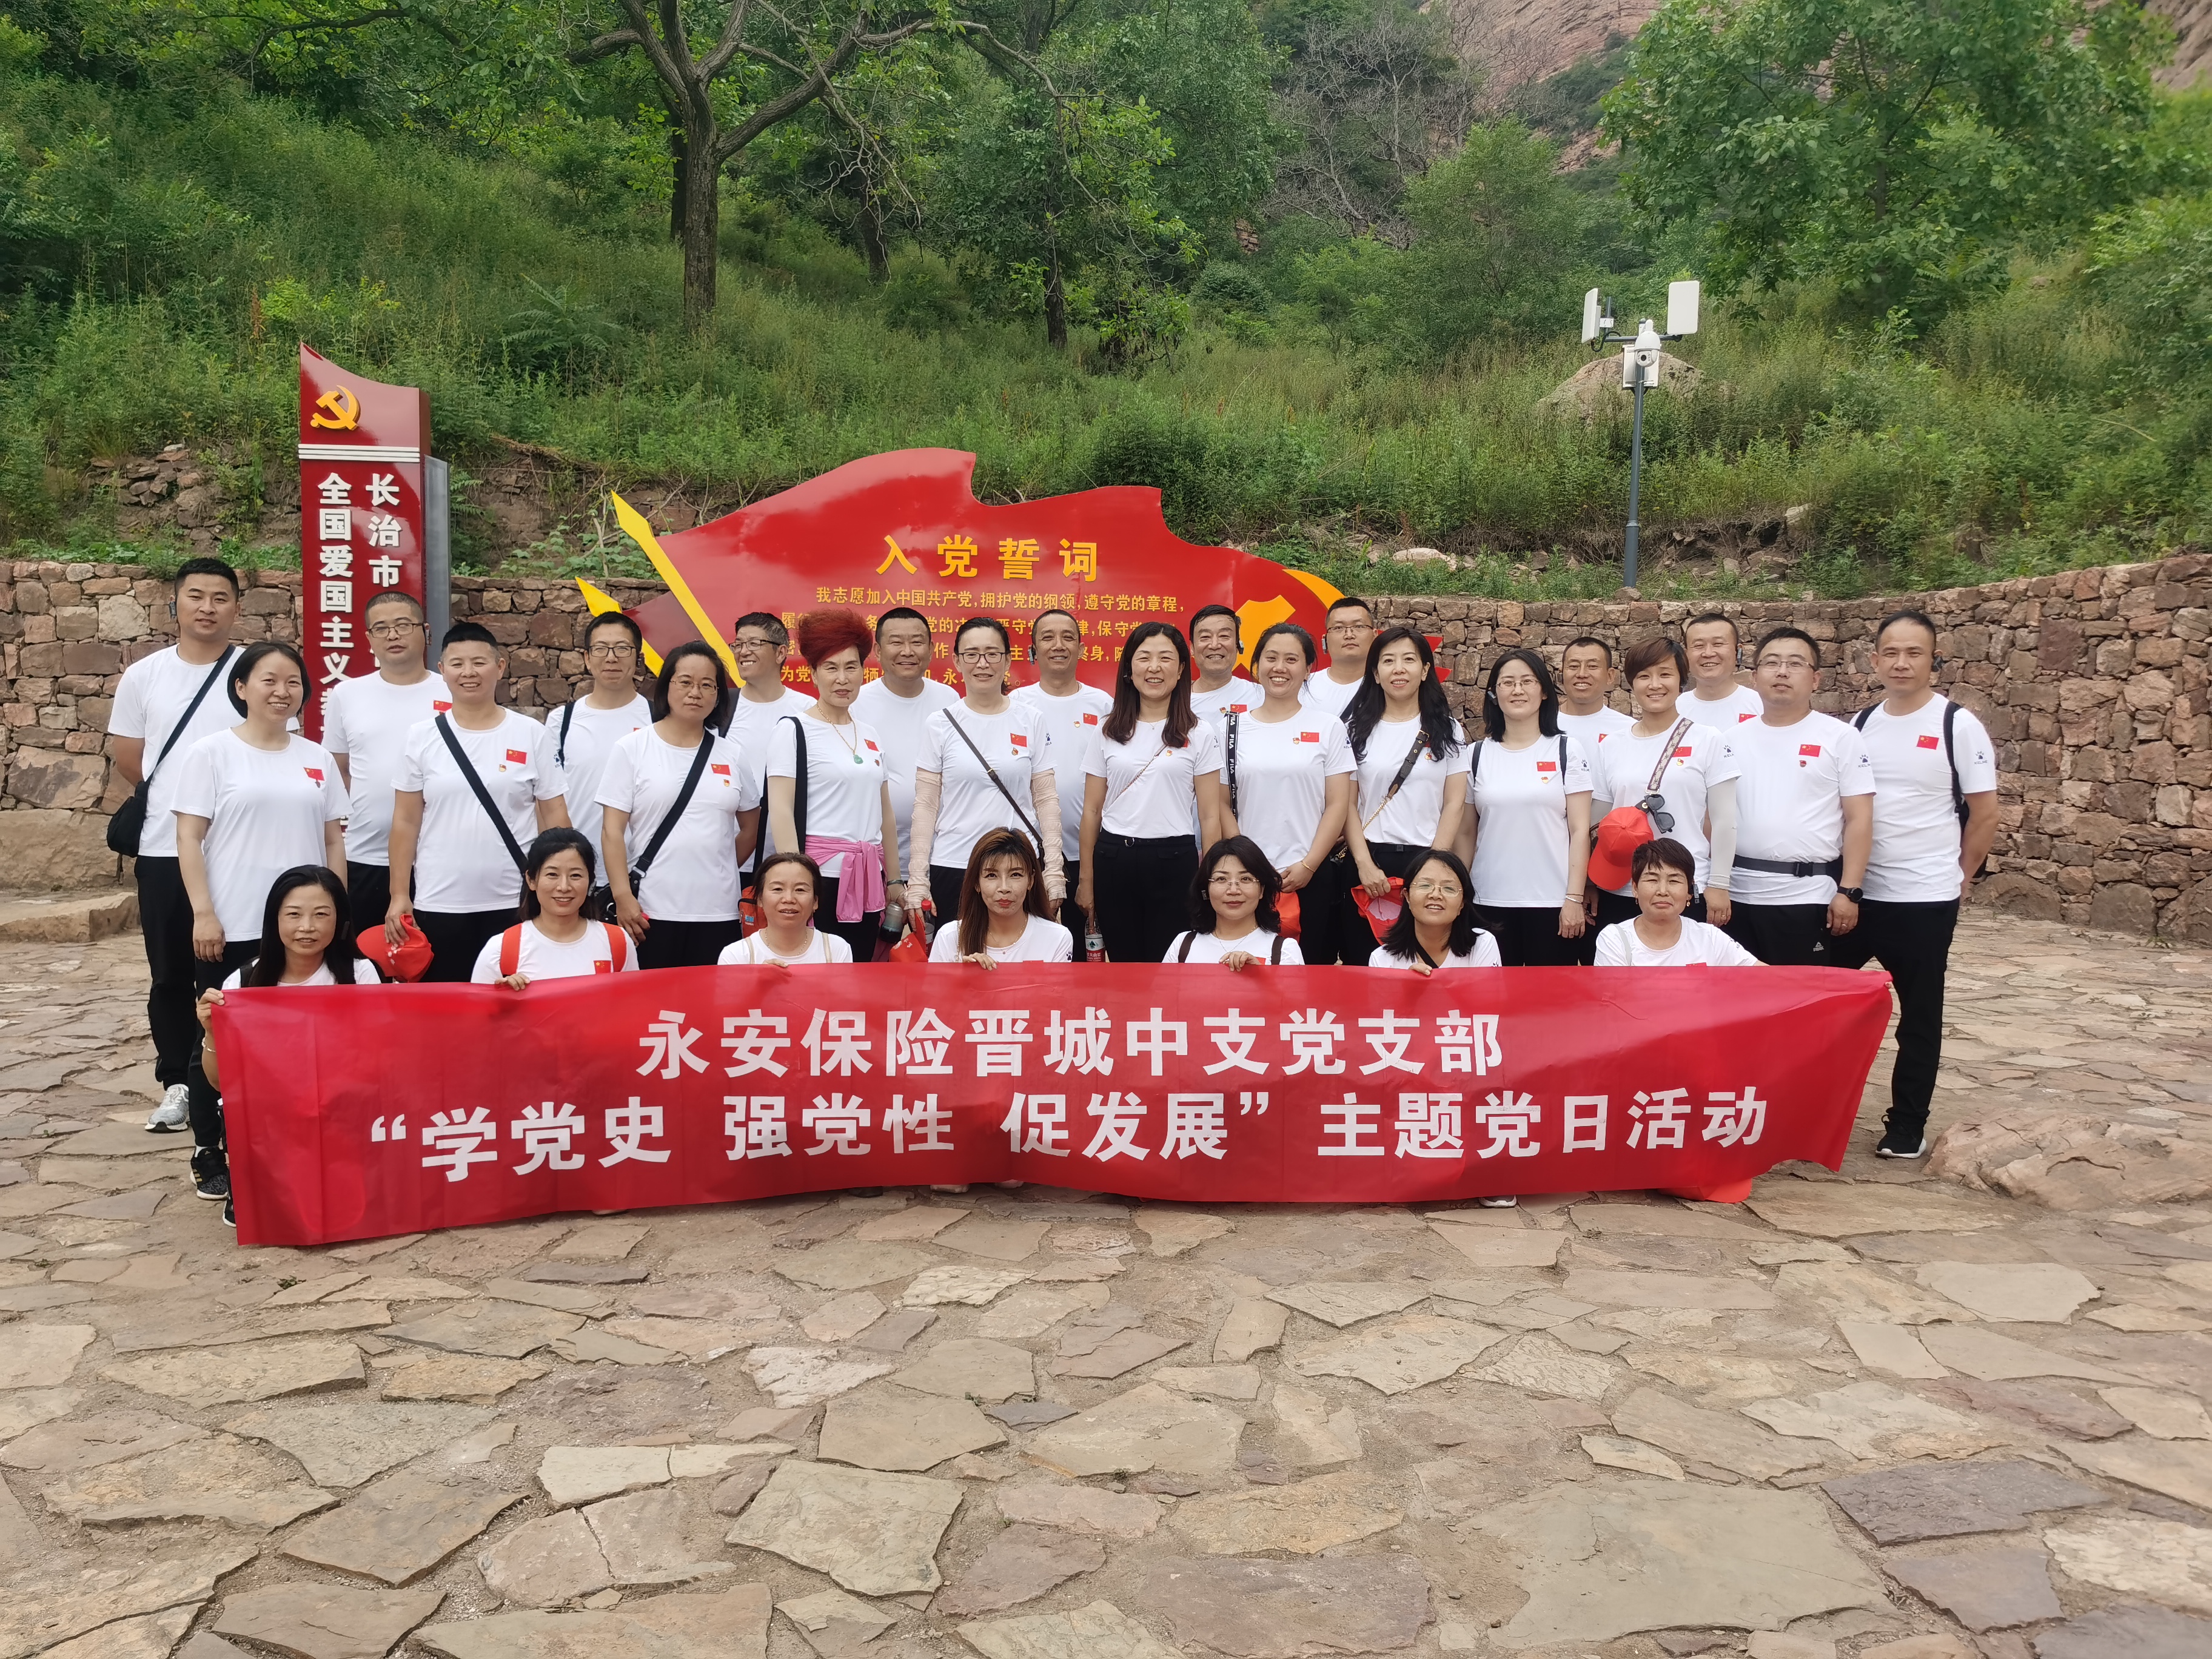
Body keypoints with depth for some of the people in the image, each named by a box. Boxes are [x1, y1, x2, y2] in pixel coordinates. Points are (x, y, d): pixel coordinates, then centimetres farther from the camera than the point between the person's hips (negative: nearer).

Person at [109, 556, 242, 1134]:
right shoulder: (143, 676, 5)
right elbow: (128, 759, 13)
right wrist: (172, 800, 12)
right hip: (164, 847, 2)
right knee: (170, 975, 9)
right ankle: (177, 1084, 20)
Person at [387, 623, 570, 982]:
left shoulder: (533, 735, 1)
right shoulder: (422, 737, 3)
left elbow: (555, 817, 3)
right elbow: (406, 822, 4)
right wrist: (399, 896, 0)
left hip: (515, 903, -1)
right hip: (439, 904, 1)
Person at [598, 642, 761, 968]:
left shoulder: (731, 755, 9)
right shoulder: (632, 748, 2)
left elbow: (750, 827, 20)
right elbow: (613, 830, -3)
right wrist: (623, 897, -11)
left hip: (718, 912, 3)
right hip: (650, 912, -3)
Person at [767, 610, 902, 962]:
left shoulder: (869, 734, 15)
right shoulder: (794, 729, -3)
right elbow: (781, 811, -9)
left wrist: (893, 881, 15)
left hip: (866, 880, 6)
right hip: (820, 877, -6)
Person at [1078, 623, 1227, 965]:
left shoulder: (1199, 734, 2)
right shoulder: (1109, 732, 7)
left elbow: (1210, 816, 0)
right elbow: (1092, 810, 9)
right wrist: (1086, 880, 6)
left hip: (1173, 861, -2)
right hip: (1113, 860, 2)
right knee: (1122, 964, 8)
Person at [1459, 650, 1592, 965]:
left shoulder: (1567, 750, 3)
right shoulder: (1477, 755, 8)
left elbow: (1580, 830, -1)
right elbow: (1467, 832, 11)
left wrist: (1574, 898, -8)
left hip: (1552, 902, -1)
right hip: (1490, 902, 2)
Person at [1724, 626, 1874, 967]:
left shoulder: (1840, 737, 1)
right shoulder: (1734, 739, 10)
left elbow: (1859, 819, -3)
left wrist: (1848, 891, -9)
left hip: (1807, 897, -3)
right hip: (1738, 895, 3)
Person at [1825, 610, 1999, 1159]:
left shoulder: (1958, 726, -6)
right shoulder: (1859, 726, 6)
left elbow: (1985, 813, -4)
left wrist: (1961, 876, -2)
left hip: (1926, 898, -4)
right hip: (1856, 894, 4)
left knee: (1919, 1016, 8)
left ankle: (1907, 1124, 19)